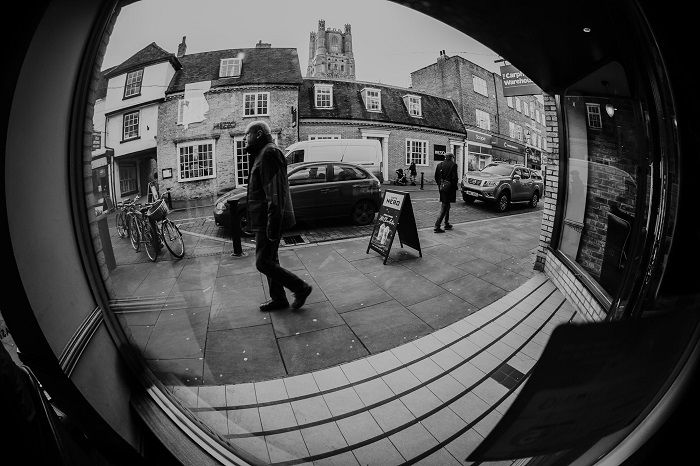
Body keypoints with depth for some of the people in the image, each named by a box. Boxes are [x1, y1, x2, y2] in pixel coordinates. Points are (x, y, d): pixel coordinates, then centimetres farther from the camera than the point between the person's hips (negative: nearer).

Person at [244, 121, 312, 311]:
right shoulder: (262, 154, 21)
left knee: (263, 263, -7)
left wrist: (272, 224, -28)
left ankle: (301, 288, 4)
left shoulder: (269, 153, -14)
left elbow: (275, 192, -24)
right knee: (270, 261, 15)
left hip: (268, 221, -11)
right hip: (264, 221, 11)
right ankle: (278, 299, 26)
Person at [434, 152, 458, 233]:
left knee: (446, 205, 19)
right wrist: (455, 187, -3)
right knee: (445, 207, -4)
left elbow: (436, 177, 9)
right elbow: (454, 178, -13)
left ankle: (446, 224, 26)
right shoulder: (453, 165, -9)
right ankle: (437, 226, -10)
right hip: (449, 188, -6)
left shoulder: (439, 165, 8)